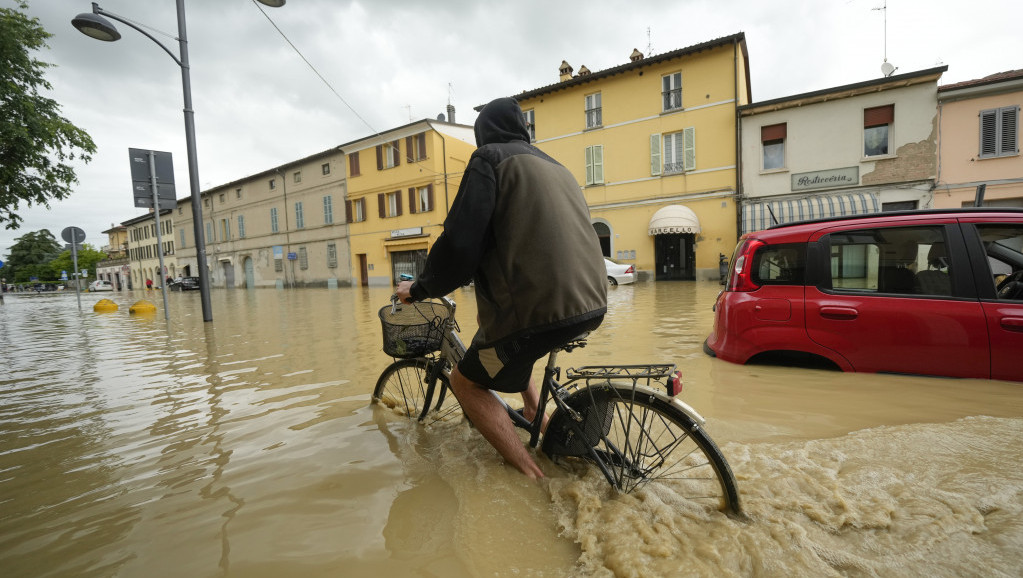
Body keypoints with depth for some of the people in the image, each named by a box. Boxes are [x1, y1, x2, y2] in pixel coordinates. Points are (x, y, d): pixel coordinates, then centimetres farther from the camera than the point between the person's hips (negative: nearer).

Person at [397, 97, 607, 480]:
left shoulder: (490, 157, -1)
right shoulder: (556, 167, 23)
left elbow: (461, 243, -12)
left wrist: (420, 288, 4)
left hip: (541, 307, -8)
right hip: (591, 303, 9)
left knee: (466, 381, 11)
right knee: (505, 344, 33)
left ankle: (532, 475, 6)